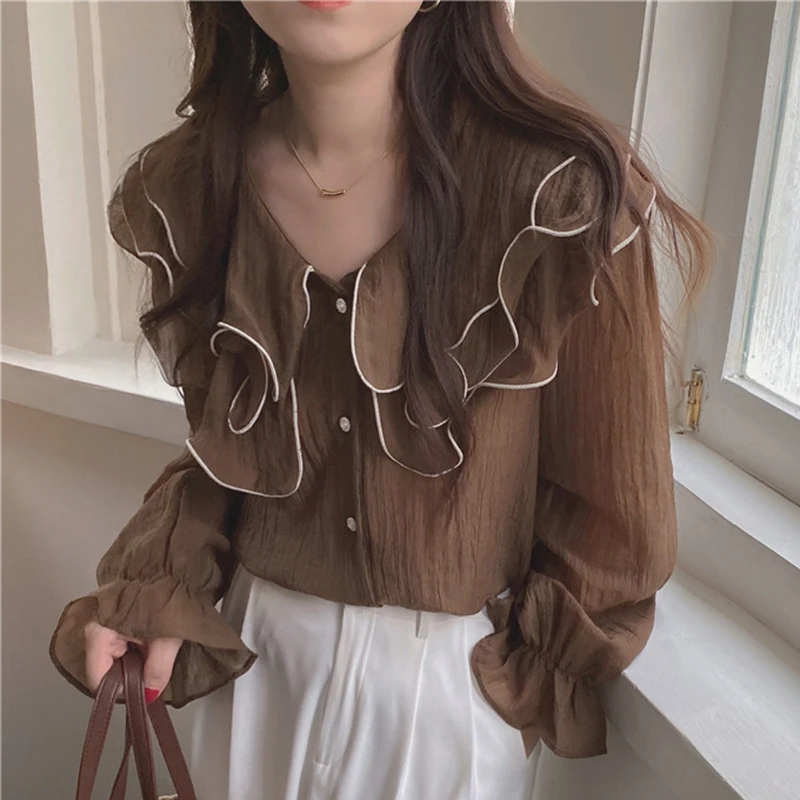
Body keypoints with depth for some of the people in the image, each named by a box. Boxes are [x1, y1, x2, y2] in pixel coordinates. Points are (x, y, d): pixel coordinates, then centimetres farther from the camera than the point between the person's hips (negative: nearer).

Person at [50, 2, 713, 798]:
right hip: (256, 651, 4)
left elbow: (607, 494, -10)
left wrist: (543, 672, 1)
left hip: (459, 669, -3)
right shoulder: (186, 189, -8)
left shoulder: (565, 196, -23)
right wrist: (158, 593, -10)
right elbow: (223, 442, 4)